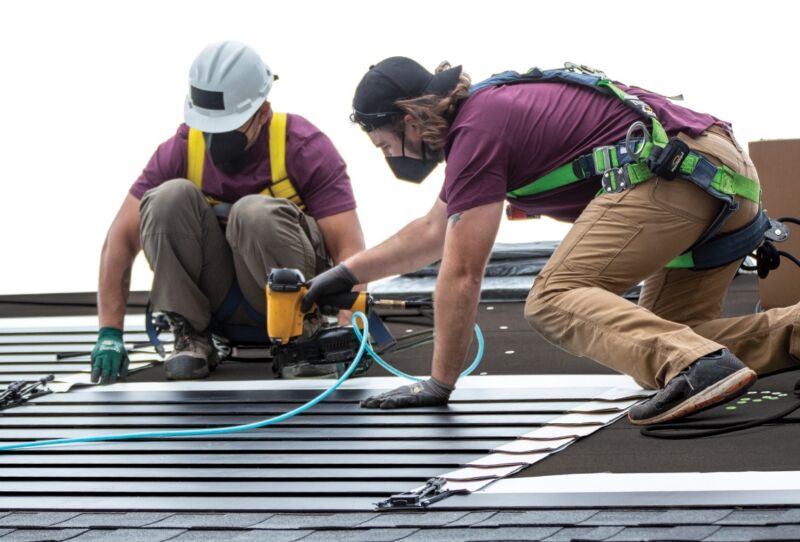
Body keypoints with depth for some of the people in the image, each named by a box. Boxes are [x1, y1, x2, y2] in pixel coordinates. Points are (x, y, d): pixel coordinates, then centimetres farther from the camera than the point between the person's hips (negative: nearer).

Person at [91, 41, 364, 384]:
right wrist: (110, 332, -21)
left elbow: (349, 249, -21)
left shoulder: (304, 148, -15)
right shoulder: (181, 150, -8)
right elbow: (122, 238, -11)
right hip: (218, 301, 3)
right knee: (171, 197, -22)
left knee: (255, 213, -32)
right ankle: (191, 337, -12)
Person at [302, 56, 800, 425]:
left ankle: (697, 366, -36)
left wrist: (440, 382, 4)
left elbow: (462, 273, -5)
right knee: (675, 331, 16)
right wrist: (345, 274, 43)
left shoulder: (475, 131, -6)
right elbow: (433, 232, 39)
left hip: (670, 172, -10)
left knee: (555, 301, -14)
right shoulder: (486, 109, 24)